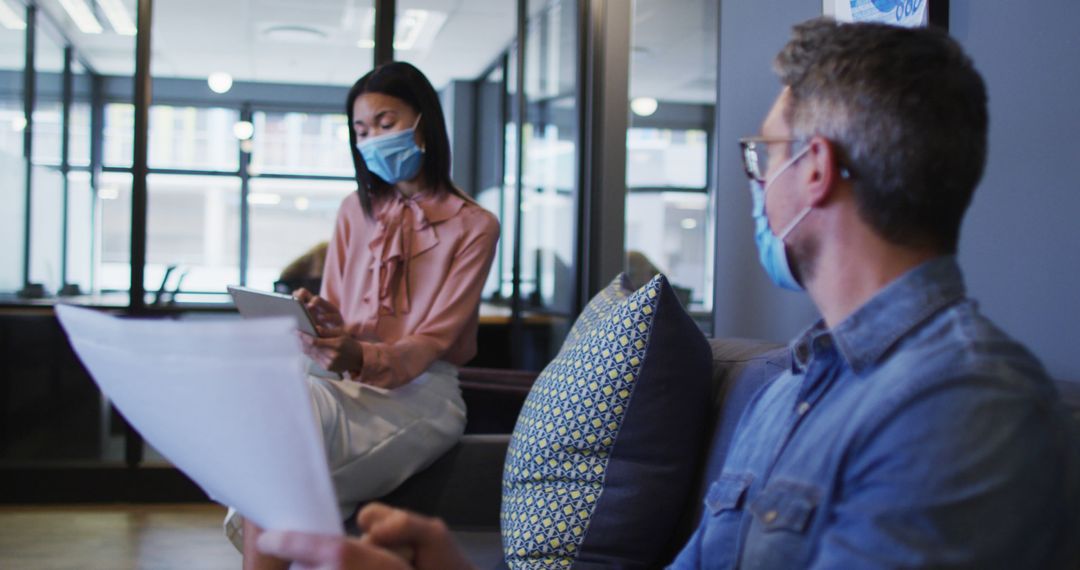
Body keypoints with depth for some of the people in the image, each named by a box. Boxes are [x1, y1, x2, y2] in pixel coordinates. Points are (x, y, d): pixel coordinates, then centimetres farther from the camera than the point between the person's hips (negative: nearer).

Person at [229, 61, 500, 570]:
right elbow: (333, 318, 13)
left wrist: (363, 358, -26)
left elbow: (432, 342, -6)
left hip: (420, 392, -4)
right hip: (347, 381, 4)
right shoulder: (355, 212, 17)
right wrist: (318, 322, -13)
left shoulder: (473, 226, 2)